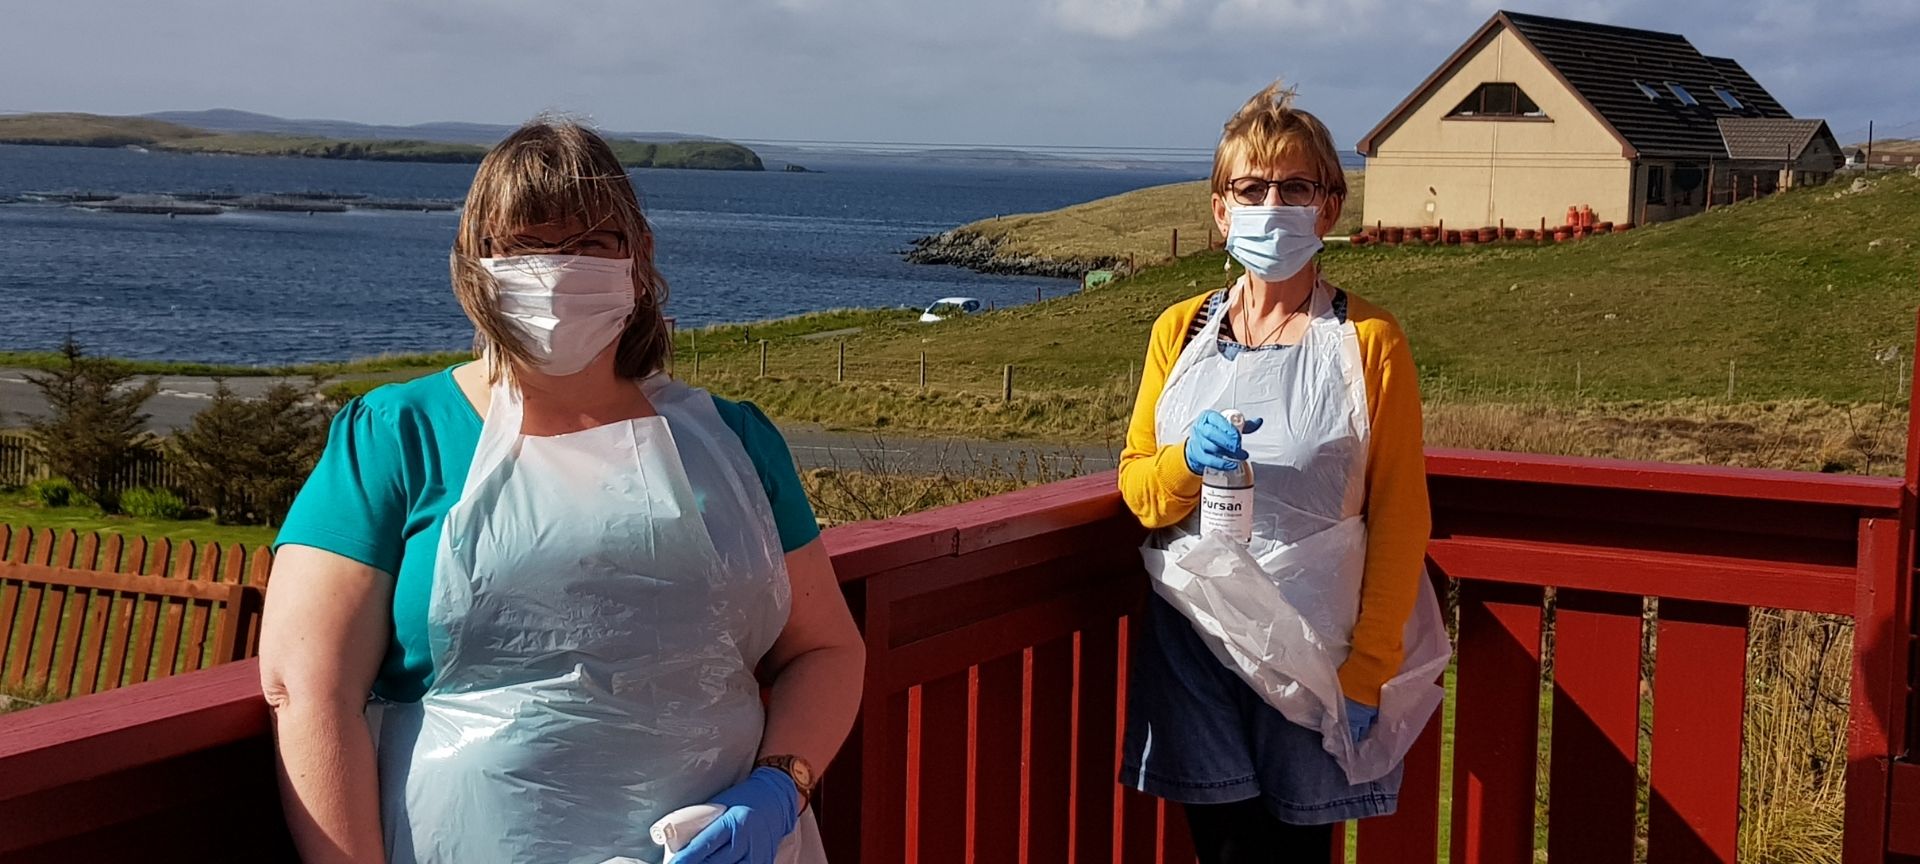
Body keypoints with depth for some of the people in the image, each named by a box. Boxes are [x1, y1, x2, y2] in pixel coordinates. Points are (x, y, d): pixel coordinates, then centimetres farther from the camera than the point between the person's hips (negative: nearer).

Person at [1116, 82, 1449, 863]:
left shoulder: (1368, 341, -4)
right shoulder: (1181, 332, 6)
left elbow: (1399, 518, -3)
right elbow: (1137, 488, 8)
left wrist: (1368, 669, -8)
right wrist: (1186, 462, -15)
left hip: (1313, 644, -2)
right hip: (1194, 637, 2)